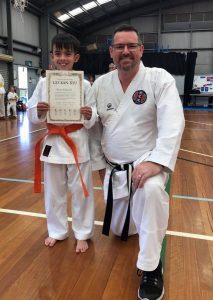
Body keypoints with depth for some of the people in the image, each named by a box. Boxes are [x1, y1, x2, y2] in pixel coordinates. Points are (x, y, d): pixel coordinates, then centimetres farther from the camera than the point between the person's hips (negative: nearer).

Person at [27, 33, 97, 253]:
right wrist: (39, 111, -17)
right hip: (53, 142, 2)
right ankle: (57, 231, 36)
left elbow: (92, 120, -3)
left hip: (77, 143, -2)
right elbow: (32, 115, 4)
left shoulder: (84, 84, -4)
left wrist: (90, 115, -24)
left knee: (81, 191, 8)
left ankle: (82, 234, 28)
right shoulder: (44, 83, 1)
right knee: (54, 191, 15)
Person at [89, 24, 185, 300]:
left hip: (148, 161, -4)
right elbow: (93, 126, 8)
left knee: (151, 191, -40)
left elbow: (172, 124, -21)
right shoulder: (100, 84, 1)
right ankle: (131, 207, 52)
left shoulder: (160, 79, -10)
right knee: (120, 230, 15)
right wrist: (99, 163, 8)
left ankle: (150, 266, -17)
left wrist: (156, 162, -33)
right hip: (114, 169, 4)